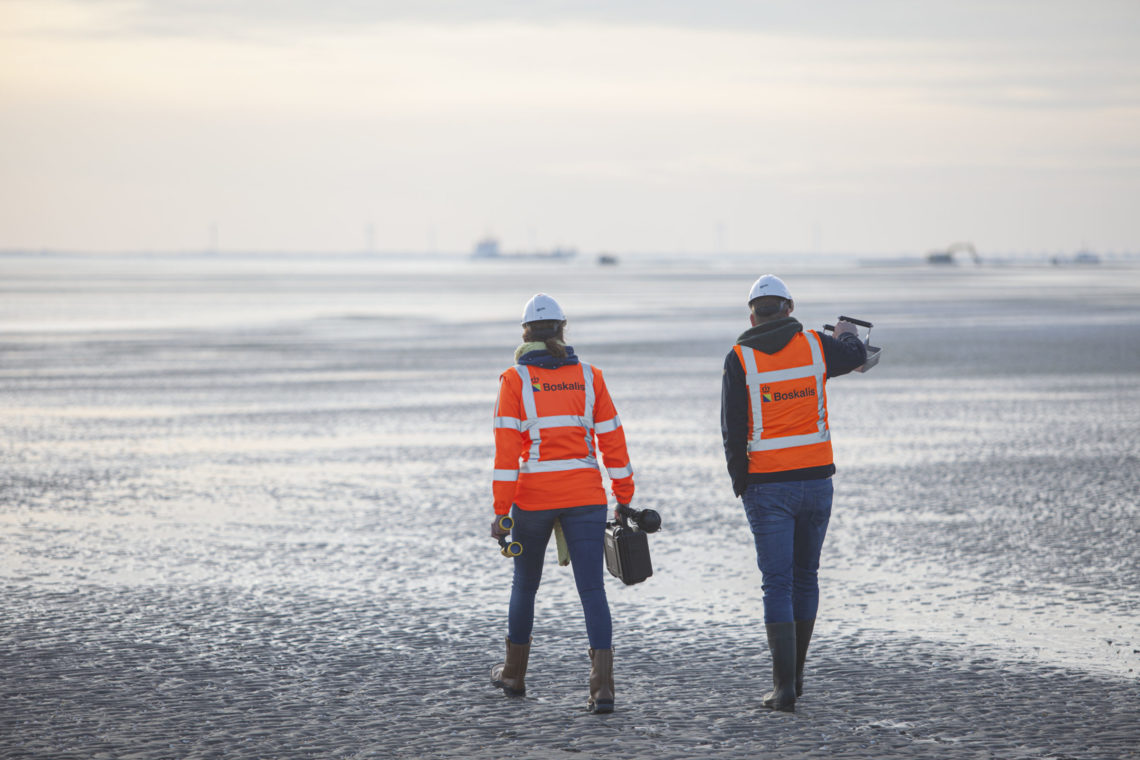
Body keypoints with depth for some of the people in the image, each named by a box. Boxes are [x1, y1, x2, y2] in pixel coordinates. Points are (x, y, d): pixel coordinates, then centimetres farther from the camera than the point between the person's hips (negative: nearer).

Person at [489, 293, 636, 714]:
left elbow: (507, 447, -9)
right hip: (585, 497, 1)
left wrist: (501, 511, -8)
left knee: (525, 583, 19)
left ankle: (514, 674, 35)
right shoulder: (588, 376, 4)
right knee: (592, 588, -2)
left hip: (533, 497, -1)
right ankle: (602, 685, -16)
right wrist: (624, 497, 12)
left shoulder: (515, 380, -3)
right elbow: (612, 438, 4)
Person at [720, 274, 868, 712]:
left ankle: (784, 687, -8)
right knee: (805, 576, 17)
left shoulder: (739, 359, -6)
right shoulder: (815, 347, 1)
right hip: (816, 479, 3)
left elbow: (733, 431, -6)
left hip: (767, 486, -3)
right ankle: (795, 675, 25)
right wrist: (846, 331, 46)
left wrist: (740, 484, 5)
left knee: (777, 583, -1)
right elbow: (855, 355, 24)